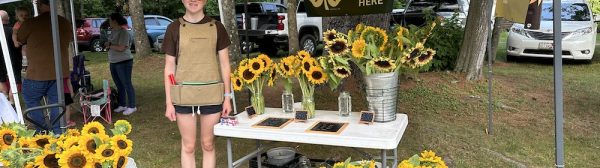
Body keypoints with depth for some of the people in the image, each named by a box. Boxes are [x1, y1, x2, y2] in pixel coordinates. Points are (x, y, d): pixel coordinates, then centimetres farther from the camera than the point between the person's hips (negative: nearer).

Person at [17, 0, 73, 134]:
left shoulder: (30, 24, -12)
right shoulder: (64, 22, 2)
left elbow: (19, 40, 7)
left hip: (38, 74, -4)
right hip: (60, 72, 5)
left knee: (31, 101, 12)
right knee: (56, 103, 11)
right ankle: (57, 132, 13)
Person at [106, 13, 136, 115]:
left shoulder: (123, 32, -16)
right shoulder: (113, 31, 11)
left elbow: (121, 48, -23)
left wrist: (110, 46, -10)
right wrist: (108, 44, 0)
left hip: (124, 62, -9)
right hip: (113, 63, 9)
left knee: (127, 85, -2)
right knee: (119, 86, 14)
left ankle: (132, 107, 5)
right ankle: (122, 105, 24)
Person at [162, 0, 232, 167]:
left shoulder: (216, 27, 3)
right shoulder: (174, 28, 1)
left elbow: (224, 64, 6)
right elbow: (169, 67, 2)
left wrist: (227, 97, 2)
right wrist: (169, 103, -1)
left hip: (211, 95, 1)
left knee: (208, 144, 10)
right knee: (188, 146, 8)